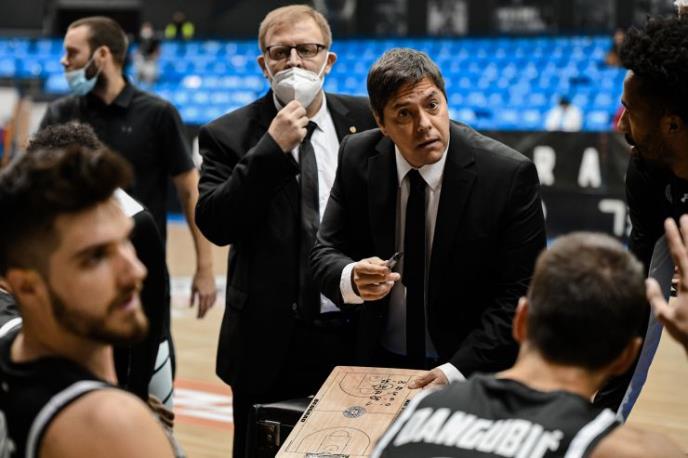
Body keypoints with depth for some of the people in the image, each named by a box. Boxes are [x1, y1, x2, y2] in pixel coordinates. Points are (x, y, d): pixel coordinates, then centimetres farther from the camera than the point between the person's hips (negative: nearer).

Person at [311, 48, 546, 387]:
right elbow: (325, 253, 4)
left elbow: (520, 293, -12)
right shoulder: (357, 158, -2)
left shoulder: (509, 175, -13)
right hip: (380, 364, 3)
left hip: (477, 372, -3)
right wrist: (353, 279, -19)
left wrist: (457, 371, -20)